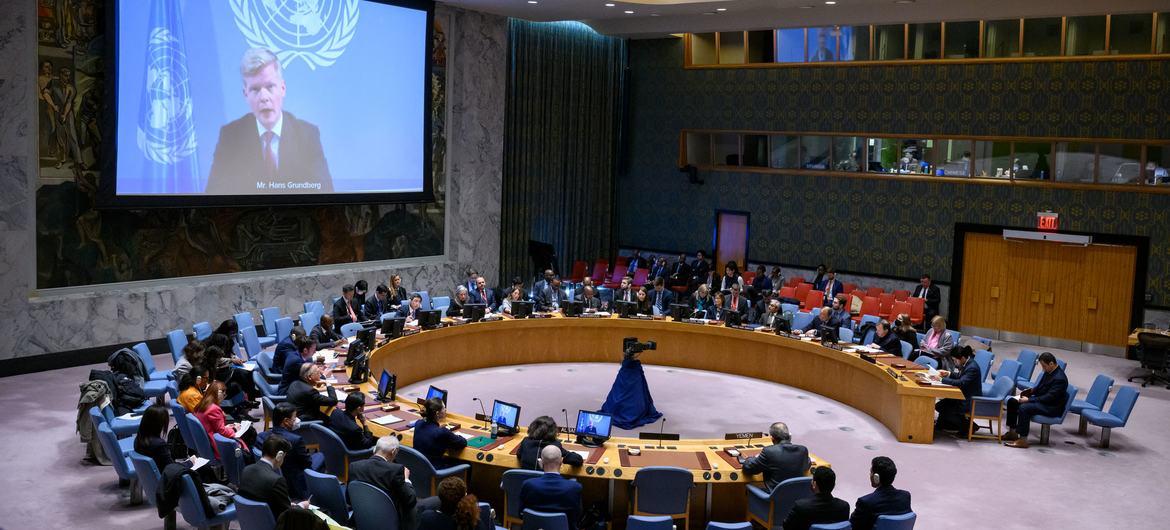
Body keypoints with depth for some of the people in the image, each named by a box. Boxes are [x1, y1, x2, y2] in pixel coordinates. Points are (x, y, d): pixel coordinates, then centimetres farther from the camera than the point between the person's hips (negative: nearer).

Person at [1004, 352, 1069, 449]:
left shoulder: (1059, 379, -24)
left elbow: (1049, 398, -26)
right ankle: (1012, 432, 6)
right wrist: (1030, 391, -1)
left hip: (1052, 407, -10)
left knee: (1024, 408, -32)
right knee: (1012, 401, 2)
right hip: (1041, 400, 10)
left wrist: (1029, 399, -25)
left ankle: (1023, 440, -26)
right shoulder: (1049, 372, 5)